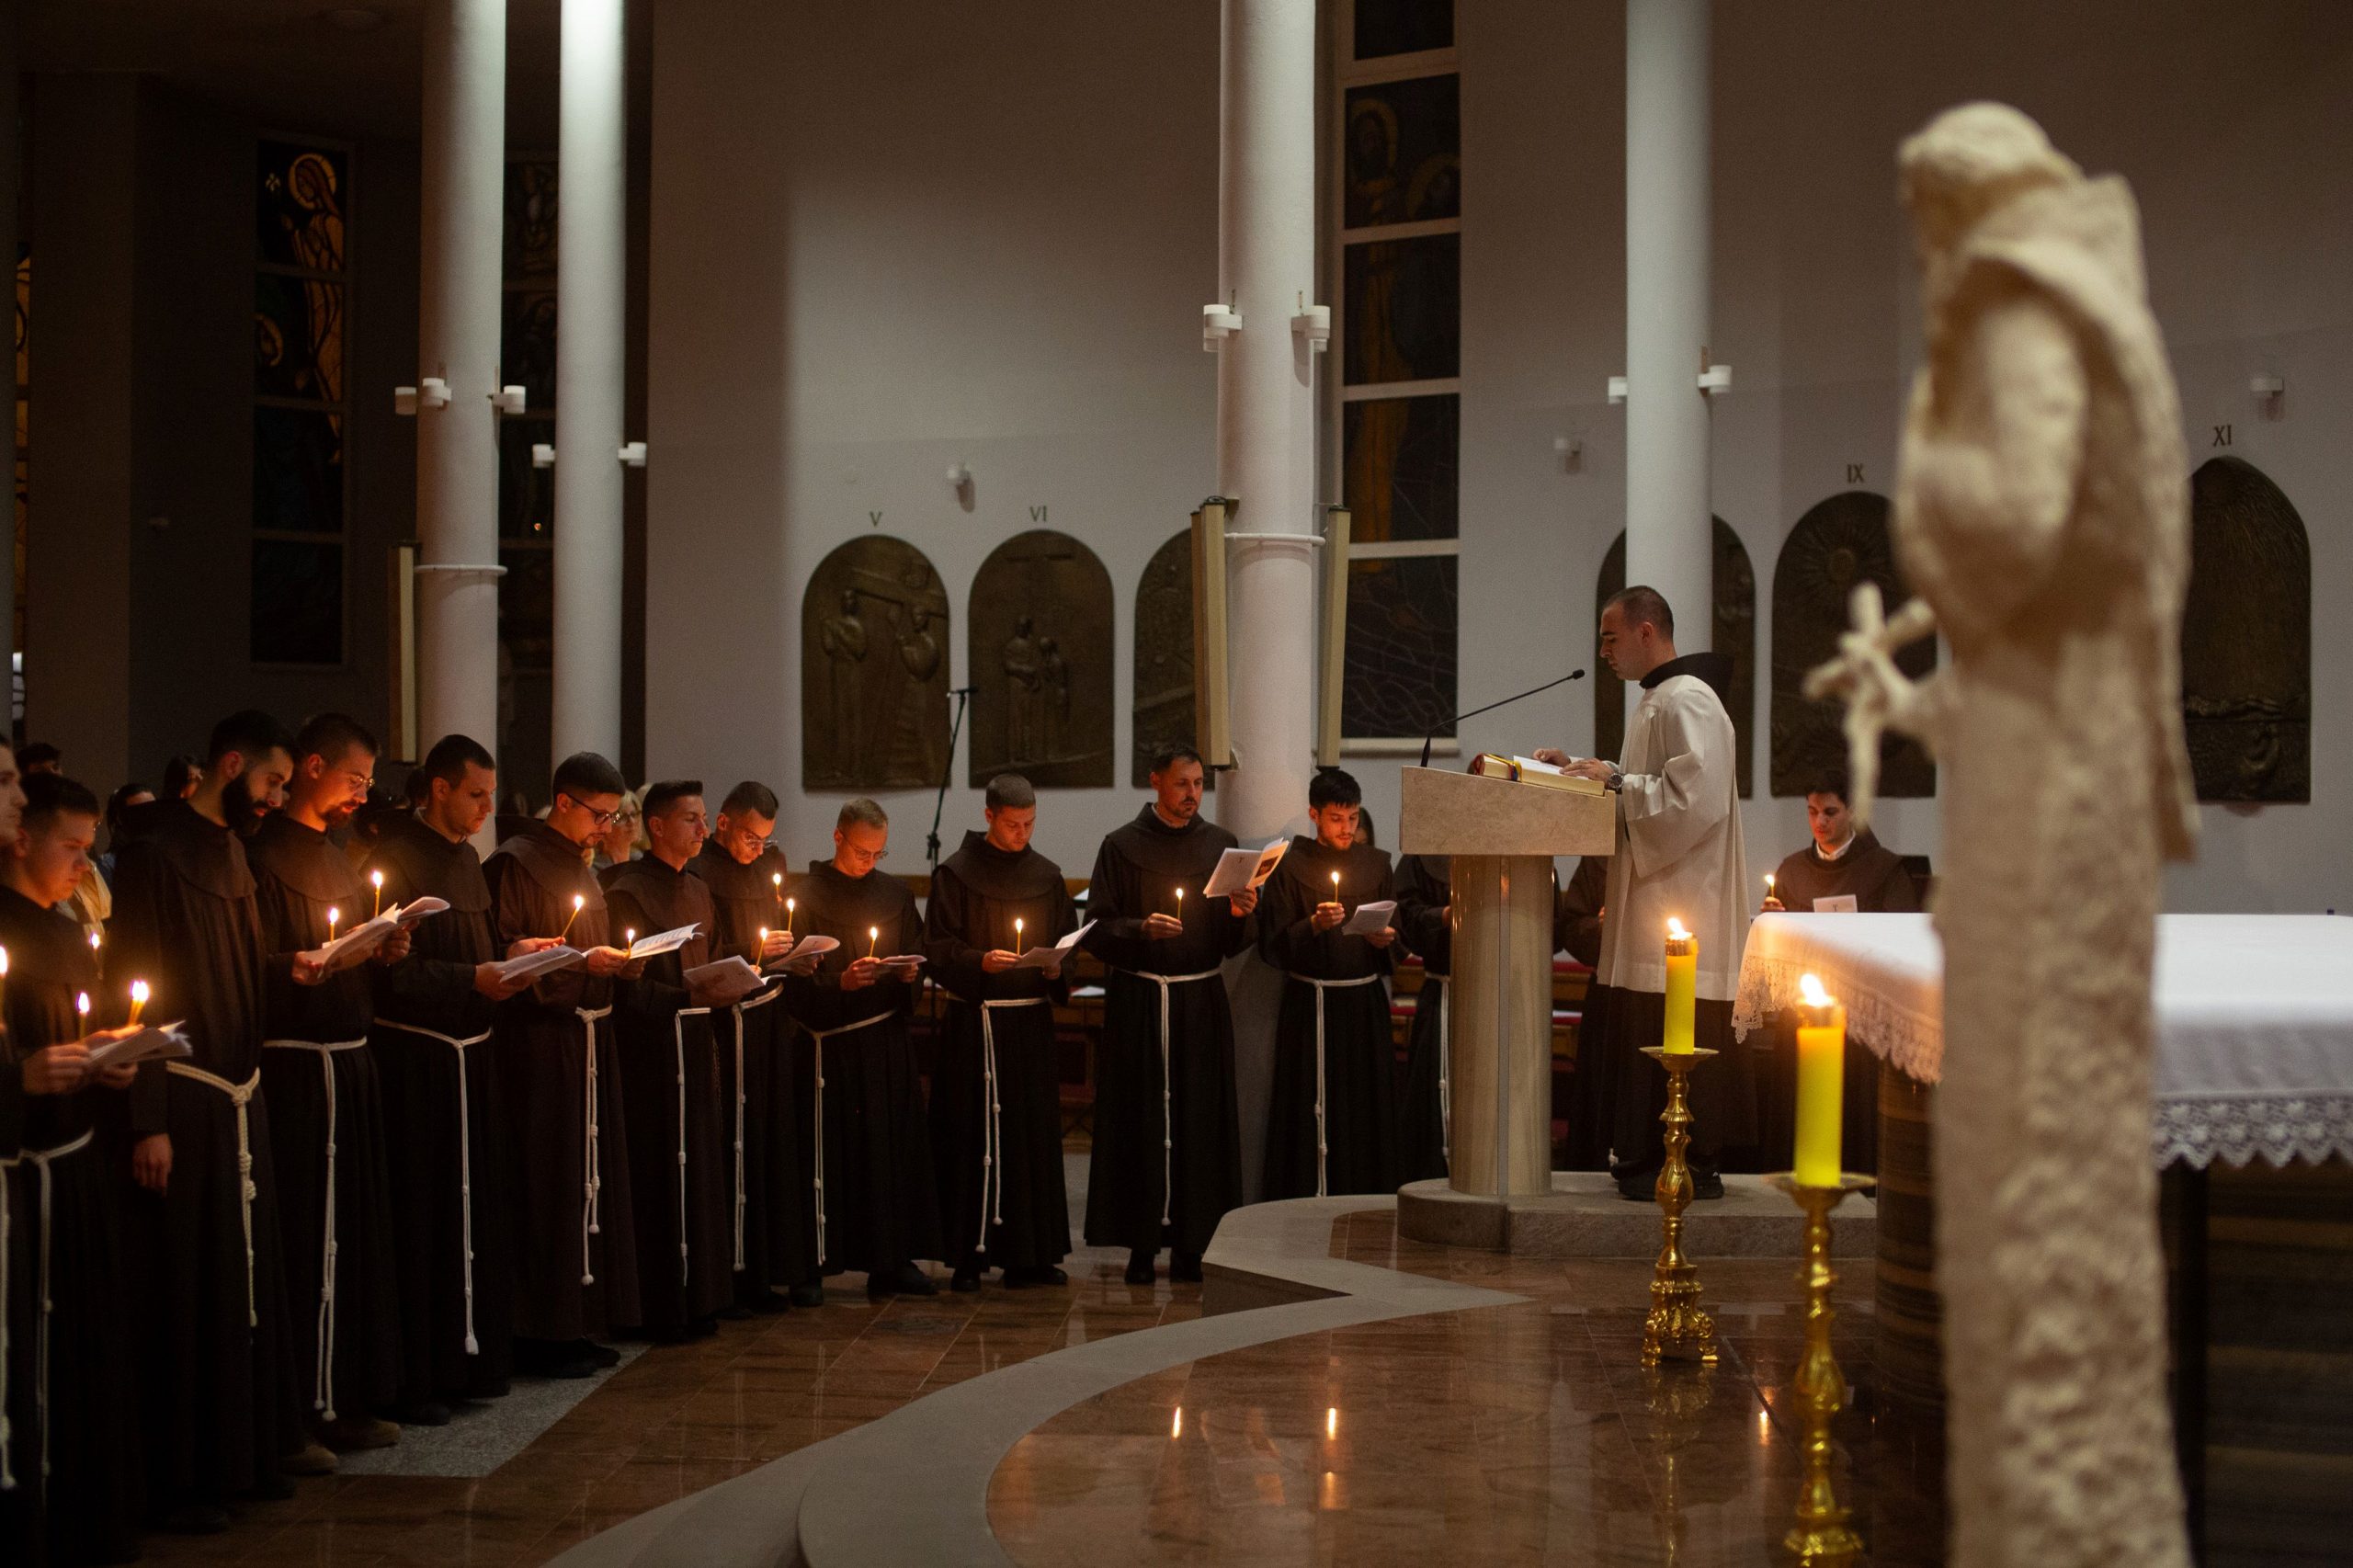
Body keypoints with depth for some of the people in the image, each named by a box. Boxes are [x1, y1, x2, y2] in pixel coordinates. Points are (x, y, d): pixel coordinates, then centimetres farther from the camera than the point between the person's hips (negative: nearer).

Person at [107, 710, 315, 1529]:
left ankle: (252, 1449, 24)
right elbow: (136, 987, -15)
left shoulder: (230, 849, 14)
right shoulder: (155, 854, -12)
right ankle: (181, 1480, 7)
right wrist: (147, 1122, -18)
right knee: (189, 1291, -3)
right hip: (185, 1100, -8)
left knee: (249, 1277, 13)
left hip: (240, 1093, 8)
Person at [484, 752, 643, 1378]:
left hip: (590, 1038, 9)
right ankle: (541, 1333, 0)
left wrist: (620, 961, 8)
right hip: (541, 1040, -9)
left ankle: (579, 1323, 19)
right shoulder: (515, 862, -9)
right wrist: (579, 962, -19)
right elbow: (503, 956, -13)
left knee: (592, 1179, 11)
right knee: (548, 1183, -6)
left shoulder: (580, 865, 18)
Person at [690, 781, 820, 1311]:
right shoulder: (701, 872, -8)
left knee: (784, 1141, 8)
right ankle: (745, 1274, 4)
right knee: (743, 1145, -4)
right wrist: (754, 951, -16)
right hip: (732, 1022, -7)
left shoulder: (772, 862, 16)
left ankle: (794, 1267, 15)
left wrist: (796, 958, 5)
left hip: (774, 1014, 7)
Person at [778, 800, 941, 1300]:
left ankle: (891, 1259, 10)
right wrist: (840, 983, -20)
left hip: (889, 1039, 5)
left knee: (896, 1143, 4)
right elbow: (796, 979, -6)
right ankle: (816, 1262, 2)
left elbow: (917, 956, 19)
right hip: (830, 1043, -5)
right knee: (831, 1145, -5)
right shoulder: (806, 897, -3)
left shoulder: (896, 895, 12)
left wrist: (909, 973, -2)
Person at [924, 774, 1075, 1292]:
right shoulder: (956, 874, -1)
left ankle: (1031, 1254, 12)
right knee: (973, 1133, -3)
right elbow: (938, 948, -4)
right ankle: (970, 1253, 5)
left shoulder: (1046, 875, 10)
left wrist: (1056, 968, -5)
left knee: (1035, 1131, 4)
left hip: (1032, 1021, 4)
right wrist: (981, 962, -20)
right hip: (976, 1022, -4)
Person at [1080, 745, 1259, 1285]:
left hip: (1201, 999, 2)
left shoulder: (1220, 844, 9)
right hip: (1139, 999, -2)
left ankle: (1190, 1245, 9)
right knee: (1141, 1119, -2)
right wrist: (1141, 929, -20)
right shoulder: (1122, 846, 1)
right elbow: (1097, 930, -3)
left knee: (1199, 1118, 1)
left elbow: (1231, 944, 10)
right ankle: (1142, 1245, 6)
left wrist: (1240, 915, -11)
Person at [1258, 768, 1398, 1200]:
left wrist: (1386, 939, -8)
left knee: (1367, 1111, 5)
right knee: (1311, 1111, -3)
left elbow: (1396, 931, 14)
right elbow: (1272, 945, -6)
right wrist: (1313, 926, -21)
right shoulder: (1290, 867, -2)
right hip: (1310, 1002, -3)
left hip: (1365, 1003, 3)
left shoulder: (1377, 864, 9)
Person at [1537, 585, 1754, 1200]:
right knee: (1642, 1037, 12)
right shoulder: (1657, 701, 18)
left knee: (1672, 1037, -8)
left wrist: (1614, 782, -15)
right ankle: (1646, 1155, 17)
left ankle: (1691, 1165, -3)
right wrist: (1588, 770, 14)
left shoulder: (1686, 701, -14)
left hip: (1682, 904, -11)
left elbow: (1693, 799, -23)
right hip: (1652, 902, 11)